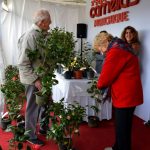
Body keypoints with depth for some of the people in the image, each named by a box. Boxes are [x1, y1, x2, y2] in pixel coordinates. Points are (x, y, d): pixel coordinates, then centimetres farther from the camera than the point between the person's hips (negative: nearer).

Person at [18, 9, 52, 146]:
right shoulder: (30, 36, -20)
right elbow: (23, 63, -20)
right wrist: (35, 79, -22)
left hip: (43, 77, 8)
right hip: (34, 80, -8)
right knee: (33, 108, 8)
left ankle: (44, 128, 41)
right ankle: (31, 136, 27)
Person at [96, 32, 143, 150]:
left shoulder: (115, 52, -19)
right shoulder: (121, 49, 16)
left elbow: (106, 76, -17)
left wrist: (100, 85, 3)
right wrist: (106, 84, 9)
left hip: (126, 96, -10)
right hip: (127, 94, 10)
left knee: (122, 127, 4)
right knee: (121, 125, 22)